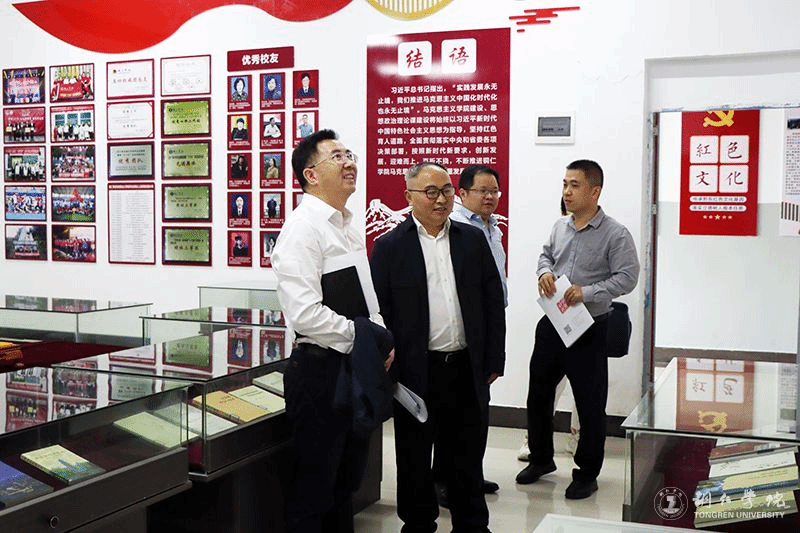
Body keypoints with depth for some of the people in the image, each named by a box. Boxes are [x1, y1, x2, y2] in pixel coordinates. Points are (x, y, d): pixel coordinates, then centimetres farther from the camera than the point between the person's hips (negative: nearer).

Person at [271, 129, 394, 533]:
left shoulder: (350, 228, 14)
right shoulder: (303, 228, -15)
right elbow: (304, 313, -25)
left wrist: (383, 338, 4)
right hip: (321, 367, -9)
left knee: (346, 481, 20)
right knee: (314, 489, 3)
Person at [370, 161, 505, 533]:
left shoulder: (473, 240, 7)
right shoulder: (390, 247, -3)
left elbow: (493, 303, 8)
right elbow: (379, 311, -4)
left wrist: (494, 360, 5)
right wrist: (388, 371, -8)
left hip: (468, 371, 3)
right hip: (417, 373, -2)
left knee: (467, 456, 14)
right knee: (414, 458, 12)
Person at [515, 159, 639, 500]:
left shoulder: (614, 234, -12)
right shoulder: (560, 227, 6)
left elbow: (627, 277, -15)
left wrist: (587, 292, -24)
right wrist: (545, 272, -1)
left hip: (588, 330, -6)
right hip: (551, 323, 6)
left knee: (590, 404, 5)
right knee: (538, 394, 15)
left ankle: (587, 474, 22)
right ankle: (541, 459, 35)